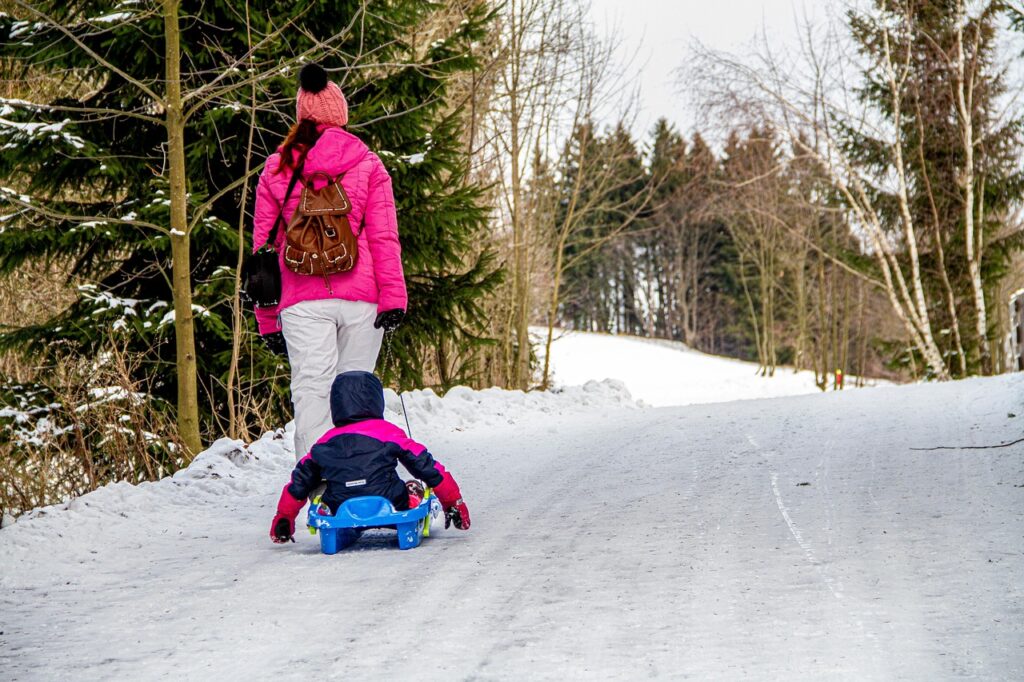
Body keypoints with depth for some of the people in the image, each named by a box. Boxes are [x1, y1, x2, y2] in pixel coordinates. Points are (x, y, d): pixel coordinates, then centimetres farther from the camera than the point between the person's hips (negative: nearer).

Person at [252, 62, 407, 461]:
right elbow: (383, 237, -2)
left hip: (301, 300, 0)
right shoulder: (366, 164, 5)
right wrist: (393, 297, -3)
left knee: (311, 389, -5)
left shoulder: (276, 169, 9)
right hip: (360, 296, 0)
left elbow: (263, 244, 10)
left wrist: (267, 317, 14)